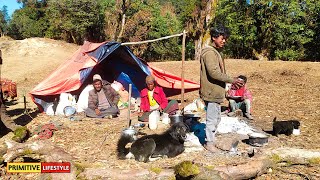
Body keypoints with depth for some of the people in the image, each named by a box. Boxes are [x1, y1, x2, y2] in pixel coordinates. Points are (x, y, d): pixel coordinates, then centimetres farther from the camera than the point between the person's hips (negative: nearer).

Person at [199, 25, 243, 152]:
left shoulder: (215, 52, 16)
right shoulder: (209, 52, -16)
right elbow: (213, 72, -25)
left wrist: (229, 80, 14)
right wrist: (231, 80, -20)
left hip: (216, 92, 10)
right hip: (212, 92, -10)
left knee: (216, 118, 19)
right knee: (212, 119, 0)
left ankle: (212, 138, 33)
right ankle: (209, 143, 13)